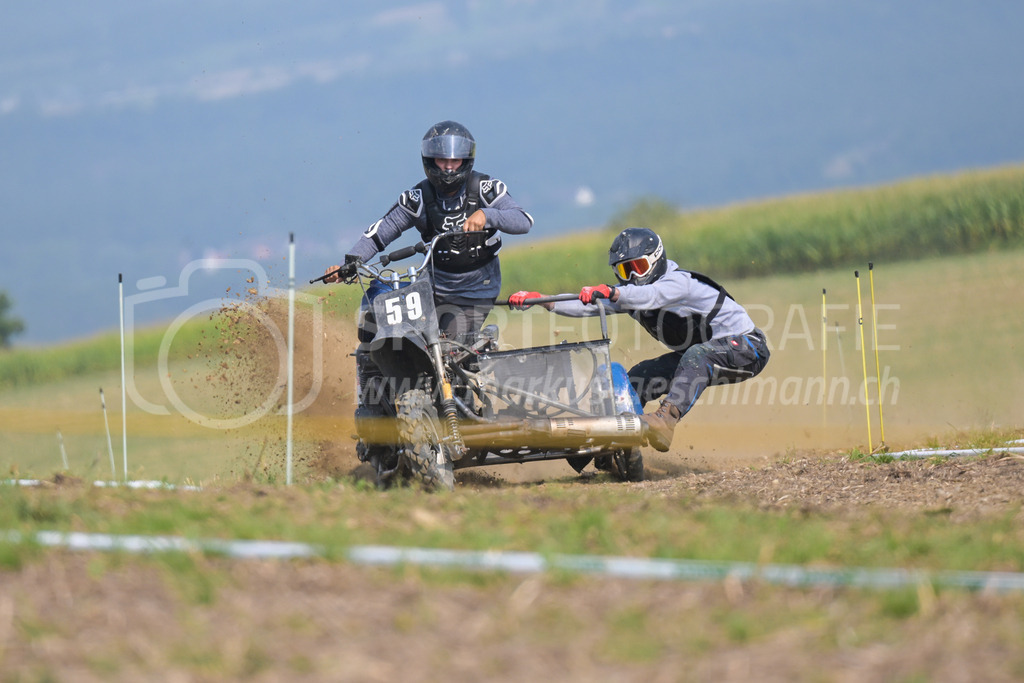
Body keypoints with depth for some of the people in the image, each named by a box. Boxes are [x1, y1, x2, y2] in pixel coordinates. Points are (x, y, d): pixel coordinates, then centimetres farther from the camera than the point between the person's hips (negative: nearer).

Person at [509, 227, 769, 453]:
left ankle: (667, 420, -51)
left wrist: (610, 292, -62)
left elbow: (650, 296, -45)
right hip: (692, 355, 9)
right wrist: (541, 300, -23)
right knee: (639, 377, -4)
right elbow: (588, 305, -9)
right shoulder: (628, 291, 2)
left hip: (745, 344, -9)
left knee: (698, 355, -39)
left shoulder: (679, 281, -24)